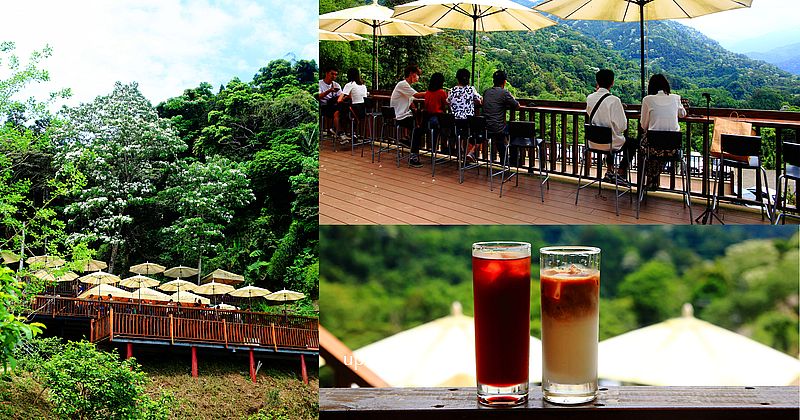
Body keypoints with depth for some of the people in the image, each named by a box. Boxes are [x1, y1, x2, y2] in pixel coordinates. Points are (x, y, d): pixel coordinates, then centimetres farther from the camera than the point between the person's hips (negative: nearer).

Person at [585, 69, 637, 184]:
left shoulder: (590, 98, -6)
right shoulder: (614, 100, -22)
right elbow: (621, 126, -19)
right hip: (610, 142, -6)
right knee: (633, 143, 22)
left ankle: (609, 172, 38)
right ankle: (620, 174, 18)